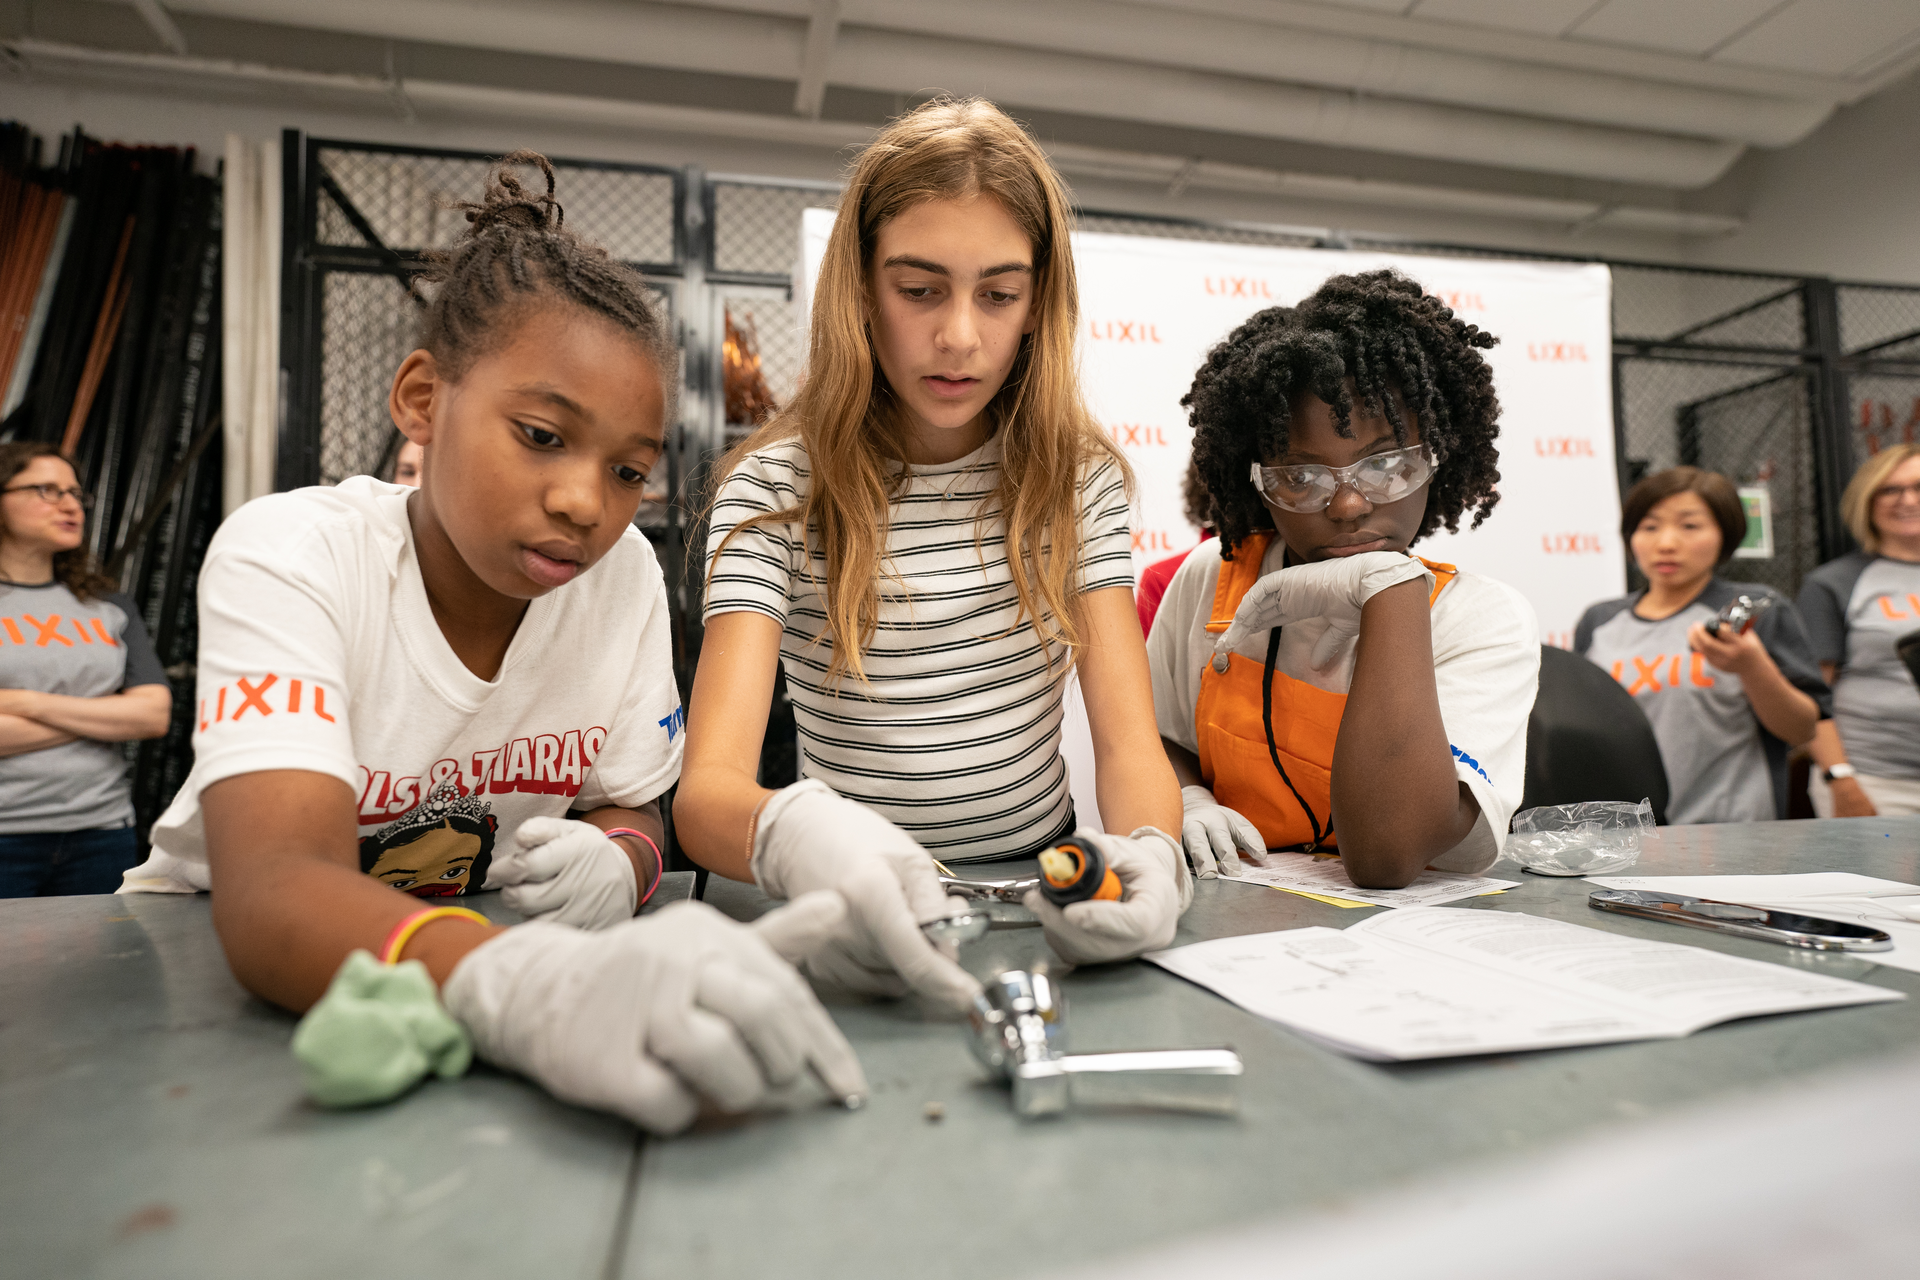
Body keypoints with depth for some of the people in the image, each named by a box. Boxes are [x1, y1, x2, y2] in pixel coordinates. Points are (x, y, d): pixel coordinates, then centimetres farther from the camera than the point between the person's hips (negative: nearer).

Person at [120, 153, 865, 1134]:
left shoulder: (623, 574, -11)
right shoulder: (288, 557, -21)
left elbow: (627, 808, 0)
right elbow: (274, 895, -35)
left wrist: (615, 860, -25)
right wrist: (521, 981, -55)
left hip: (467, 945, 4)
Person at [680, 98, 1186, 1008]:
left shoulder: (1078, 475, 0)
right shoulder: (777, 487, -10)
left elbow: (1130, 742, -7)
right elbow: (707, 786, -20)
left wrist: (1149, 850, -30)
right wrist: (791, 831, -44)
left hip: (1047, 891, 0)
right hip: (861, 903, 0)